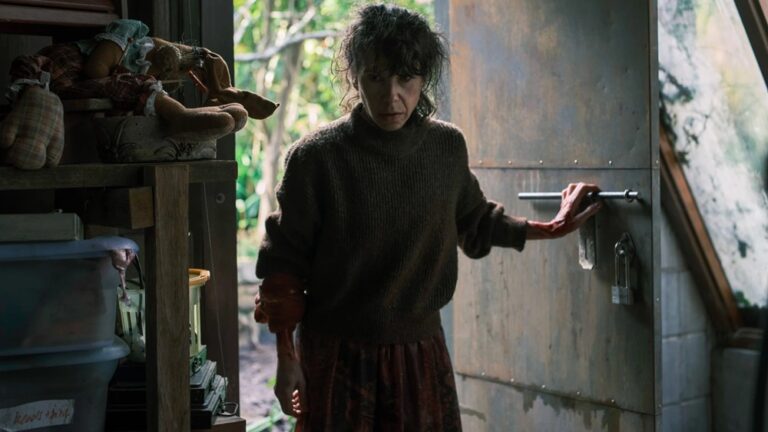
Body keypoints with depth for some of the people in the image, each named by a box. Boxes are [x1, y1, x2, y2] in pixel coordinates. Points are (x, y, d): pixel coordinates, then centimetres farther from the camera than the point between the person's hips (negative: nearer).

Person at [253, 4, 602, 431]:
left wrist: (550, 228, 17)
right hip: (338, 358, -3)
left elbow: (473, 220, 19)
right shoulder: (315, 157, -12)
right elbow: (284, 265, -7)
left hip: (422, 351, 3)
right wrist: (287, 360, -6)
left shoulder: (447, 146, -1)